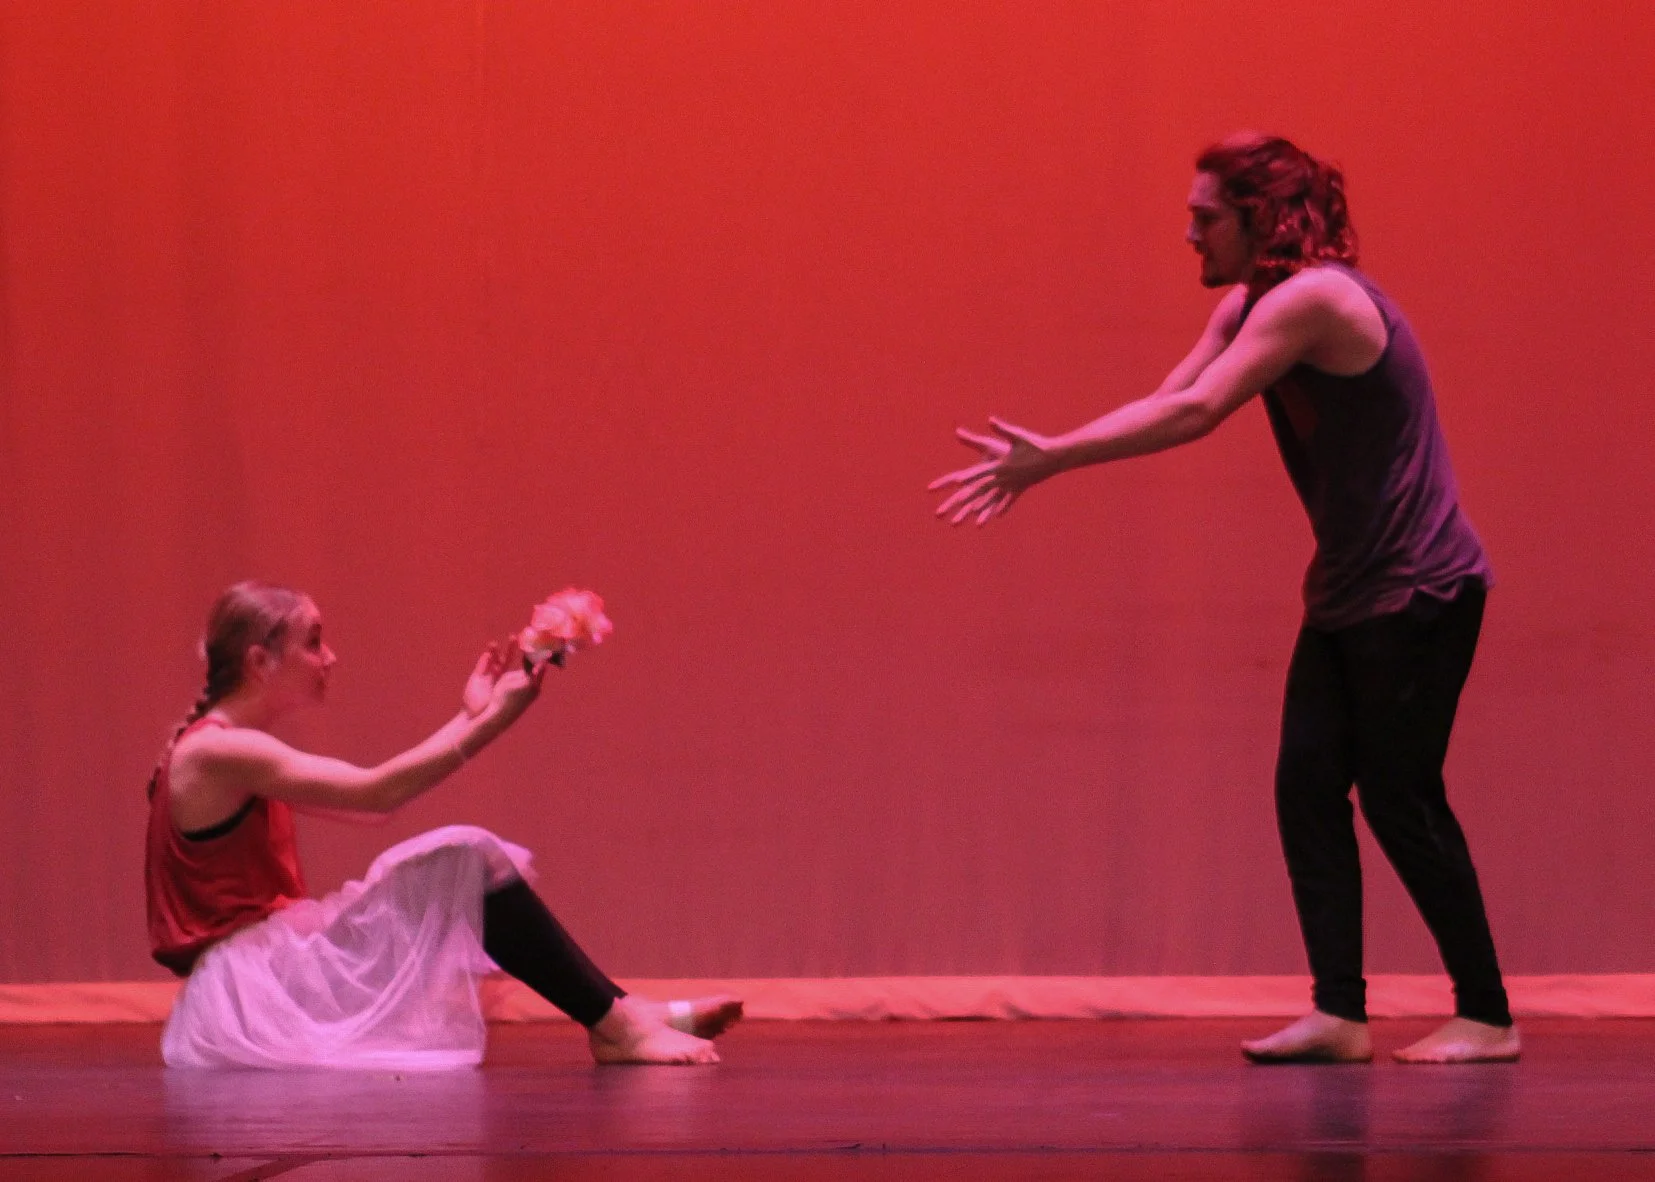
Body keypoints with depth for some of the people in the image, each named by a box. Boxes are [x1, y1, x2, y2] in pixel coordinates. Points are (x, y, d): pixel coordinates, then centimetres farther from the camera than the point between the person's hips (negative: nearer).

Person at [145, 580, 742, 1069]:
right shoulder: (219, 752, -15)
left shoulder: (235, 752, 16)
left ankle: (618, 1012, 3)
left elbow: (372, 795, 15)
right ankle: (617, 1023, -10)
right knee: (463, 859, -15)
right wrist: (491, 720, -17)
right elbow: (377, 792, -21)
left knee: (453, 879, 11)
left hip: (267, 971, 10)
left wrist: (470, 719, 13)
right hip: (243, 991, -10)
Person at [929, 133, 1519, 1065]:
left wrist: (1051, 459, -25)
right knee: (1308, 783, 1)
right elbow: (1166, 403, 6)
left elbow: (1192, 416, -27)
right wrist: (1040, 462, -7)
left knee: (1400, 796, -7)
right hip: (1351, 588, 10)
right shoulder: (1247, 308, 11)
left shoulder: (1312, 299, -20)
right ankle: (1340, 1013, 1)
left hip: (1419, 589, -9)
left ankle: (1488, 1017, 2)